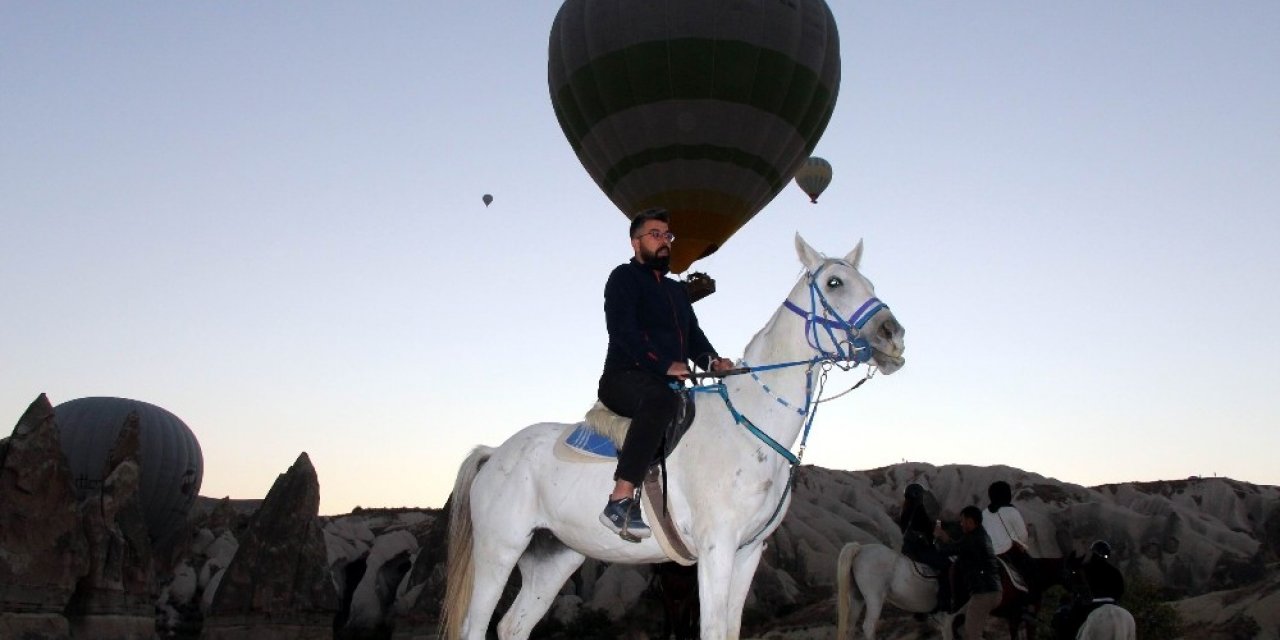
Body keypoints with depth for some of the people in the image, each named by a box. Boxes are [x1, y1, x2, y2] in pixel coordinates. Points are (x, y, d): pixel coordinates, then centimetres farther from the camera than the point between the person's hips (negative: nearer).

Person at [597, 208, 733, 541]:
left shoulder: (678, 291, 28)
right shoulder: (625, 277, 3)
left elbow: (695, 336, 20)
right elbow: (623, 330, -13)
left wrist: (713, 361, -3)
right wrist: (665, 365, -25)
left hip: (667, 384, 9)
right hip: (625, 379, -9)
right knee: (662, 399, -39)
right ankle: (621, 501, -46)